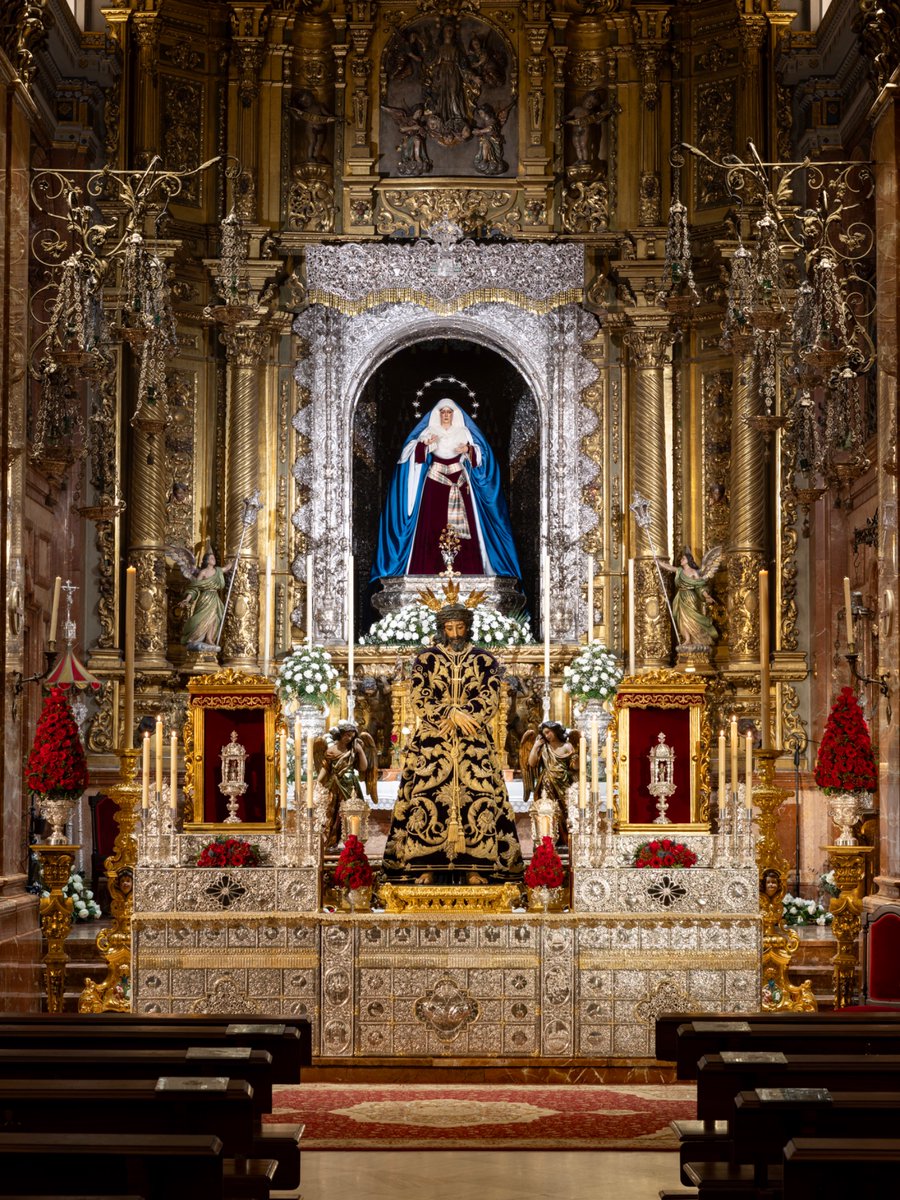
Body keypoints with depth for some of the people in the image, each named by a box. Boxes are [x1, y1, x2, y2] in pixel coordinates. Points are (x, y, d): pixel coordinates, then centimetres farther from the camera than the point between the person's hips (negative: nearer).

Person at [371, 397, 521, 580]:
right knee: (433, 522, -8)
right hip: (435, 480, -1)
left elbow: (479, 453, 8)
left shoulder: (464, 432, 11)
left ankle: (463, 568, -5)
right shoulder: (429, 431, 7)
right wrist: (424, 444, -24)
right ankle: (431, 568, -8)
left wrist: (469, 449, -13)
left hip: (459, 481, 1)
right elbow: (412, 452, -4)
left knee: (461, 523, -6)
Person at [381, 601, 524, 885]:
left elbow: (490, 700, -2)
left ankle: (475, 868, -5)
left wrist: (456, 715, -14)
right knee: (426, 796, -9)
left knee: (479, 796, -9)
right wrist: (453, 713, -14)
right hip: (431, 742, 0)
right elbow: (418, 698, -3)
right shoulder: (426, 658, 6)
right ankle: (426, 868, -5)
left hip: (475, 743, 0)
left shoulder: (485, 660, 7)